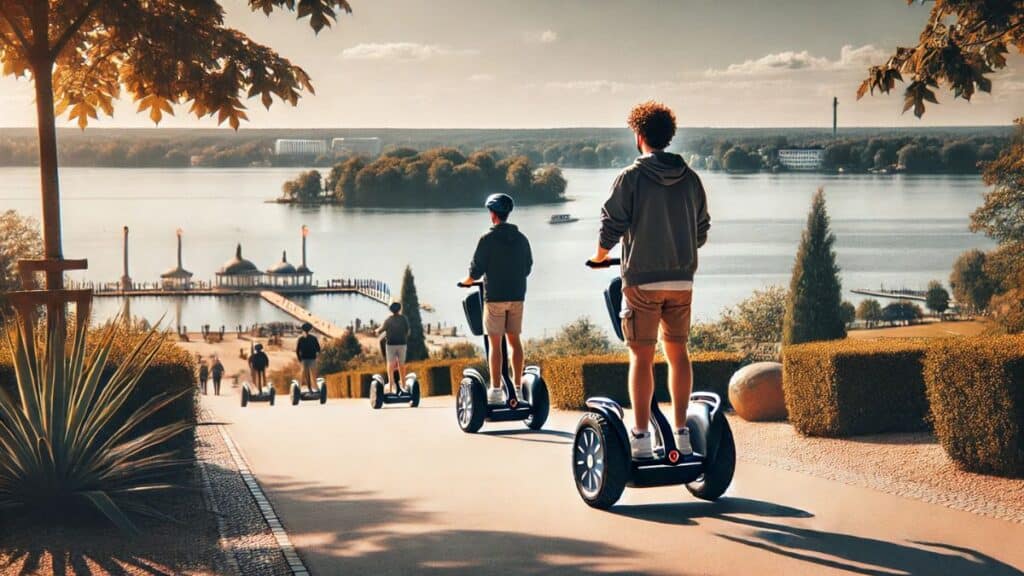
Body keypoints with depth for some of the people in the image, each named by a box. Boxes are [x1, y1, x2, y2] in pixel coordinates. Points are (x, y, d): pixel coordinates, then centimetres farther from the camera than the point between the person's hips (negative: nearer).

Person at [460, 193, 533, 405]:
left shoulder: (488, 239, -9)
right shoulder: (521, 239, 7)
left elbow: (476, 270, -8)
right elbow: (527, 268, 15)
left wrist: (466, 282, 13)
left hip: (495, 296, -5)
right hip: (517, 296, 5)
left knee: (495, 342, -3)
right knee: (514, 340, 10)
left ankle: (496, 390, -5)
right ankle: (517, 387, 9)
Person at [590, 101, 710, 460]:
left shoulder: (632, 177, -8)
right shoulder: (690, 178, 5)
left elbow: (611, 226, -8)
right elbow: (701, 231, 12)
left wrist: (600, 256, 12)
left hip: (642, 279, -4)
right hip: (682, 279, 4)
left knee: (641, 356, 0)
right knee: (678, 352, 11)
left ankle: (641, 437, -1)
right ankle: (682, 433, 12)